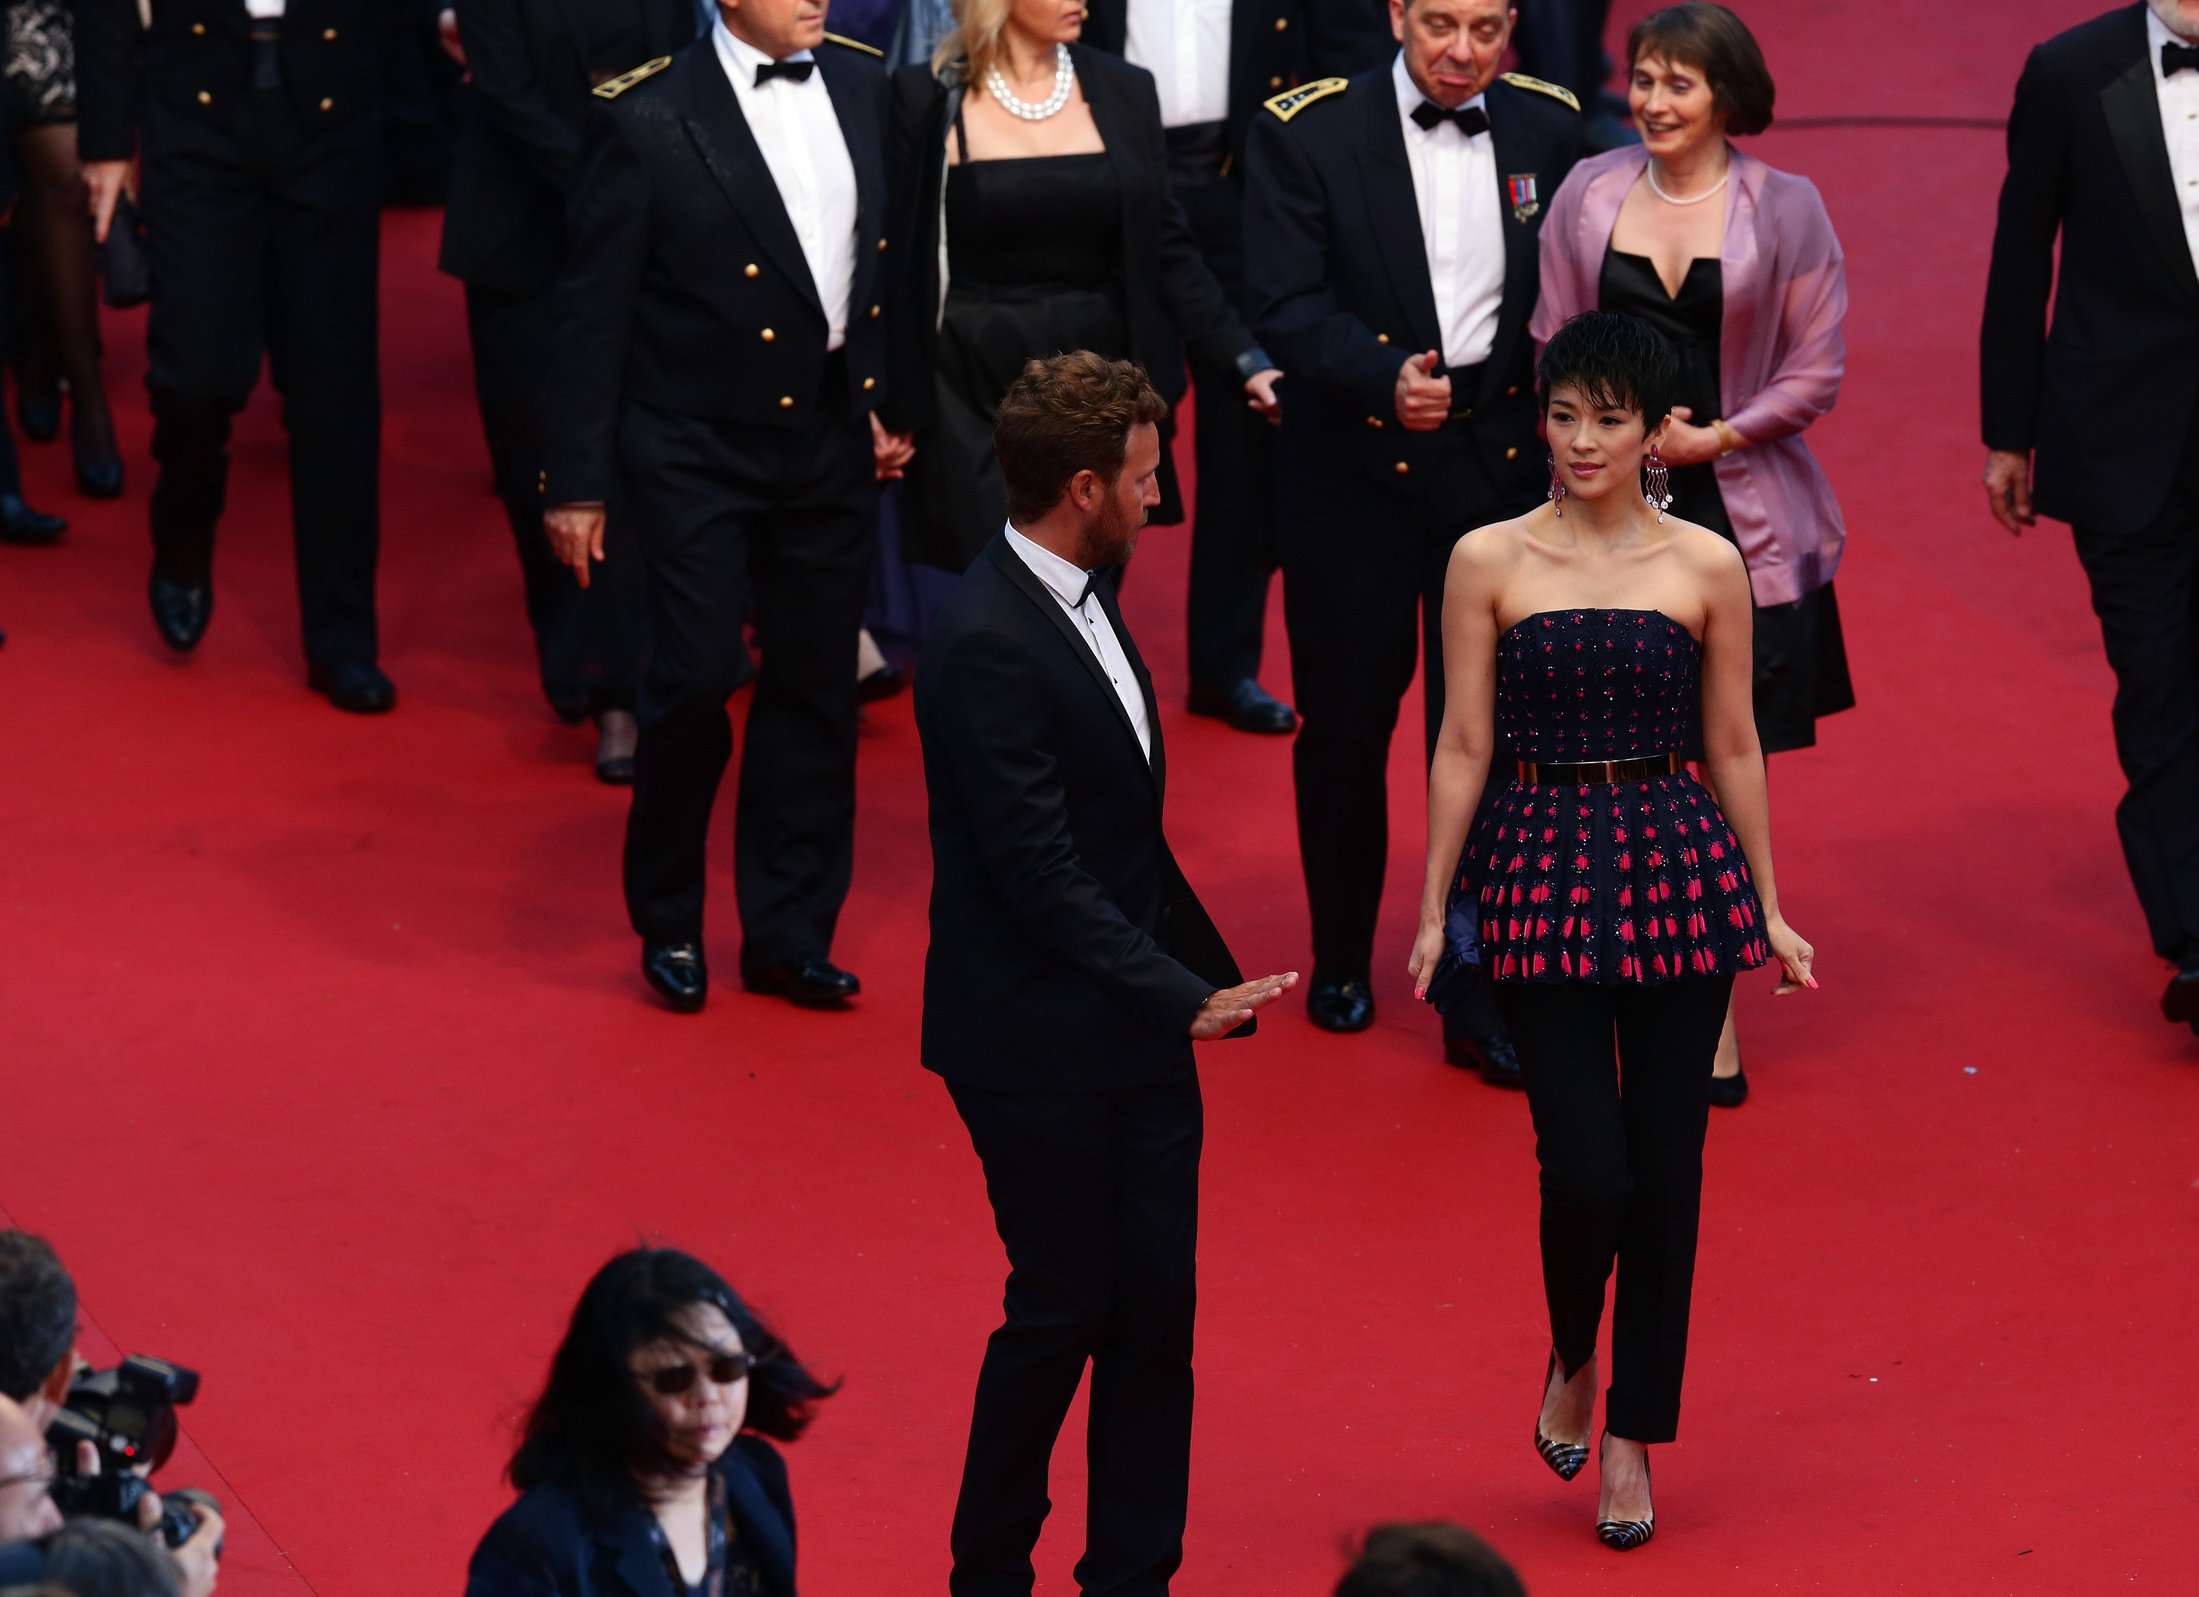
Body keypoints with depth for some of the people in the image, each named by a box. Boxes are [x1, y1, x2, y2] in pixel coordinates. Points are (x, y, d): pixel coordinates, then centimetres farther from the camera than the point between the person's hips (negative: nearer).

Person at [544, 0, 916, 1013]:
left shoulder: (865, 89, 4)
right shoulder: (649, 120, -11)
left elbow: (896, 258, 14)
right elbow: (593, 314, -8)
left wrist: (894, 399, 6)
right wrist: (578, 480, -8)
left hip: (830, 438, 5)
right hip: (696, 446, -5)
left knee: (815, 688, 8)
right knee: (697, 680, -8)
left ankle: (789, 935, 20)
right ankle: (668, 920, 14)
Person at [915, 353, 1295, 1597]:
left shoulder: (1085, 602, 8)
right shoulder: (987, 645, -22)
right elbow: (1039, 877, -23)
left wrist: (1210, 971, 14)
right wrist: (1186, 994, -22)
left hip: (1134, 1030, 8)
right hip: (1040, 1044, -8)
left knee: (1157, 1307, 9)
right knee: (1063, 1310, 2)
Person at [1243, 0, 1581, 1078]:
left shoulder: (1549, 131, 3)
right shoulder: (1307, 136, -7)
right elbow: (1287, 304, -14)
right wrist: (1384, 377, -30)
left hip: (1499, 463, 1)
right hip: (1355, 467, -1)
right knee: (1344, 724, 10)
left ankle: (1480, 994, 6)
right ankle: (1341, 960, 30)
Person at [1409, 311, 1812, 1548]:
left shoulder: (1708, 567, 2)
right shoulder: (1489, 562, 0)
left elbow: (1734, 745, 8)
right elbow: (1464, 745, 3)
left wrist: (1768, 906, 10)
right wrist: (1433, 909, 2)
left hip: (1679, 866, 1)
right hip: (1544, 869, -1)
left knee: (1666, 1166, 4)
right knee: (1587, 1166, -8)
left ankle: (1635, 1435, 18)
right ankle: (1572, 1361, 23)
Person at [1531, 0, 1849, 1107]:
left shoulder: (1785, 209, 0)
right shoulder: (1587, 194, 5)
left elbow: (1816, 371, 1)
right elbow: (1552, 344, 10)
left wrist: (1713, 437, -9)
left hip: (1740, 515, -1)